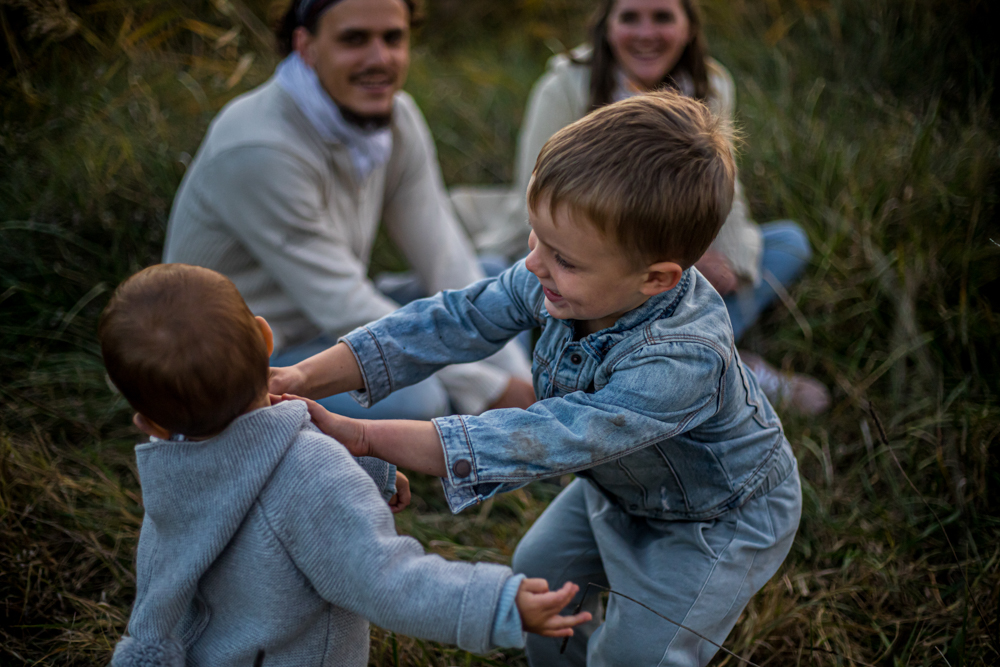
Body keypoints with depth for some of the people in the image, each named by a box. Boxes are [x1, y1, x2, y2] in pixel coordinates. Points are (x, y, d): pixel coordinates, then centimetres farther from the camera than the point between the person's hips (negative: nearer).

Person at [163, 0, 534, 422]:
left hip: (325, 332, 8)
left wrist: (524, 389, -16)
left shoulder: (397, 117, -5)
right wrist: (492, 391, -25)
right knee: (414, 400, -31)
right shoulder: (257, 149, -28)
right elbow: (345, 310, -28)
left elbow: (445, 261, -6)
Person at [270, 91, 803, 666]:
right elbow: (459, 321, -18)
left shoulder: (683, 361, -46)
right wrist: (308, 377, -28)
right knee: (538, 575, 20)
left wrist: (359, 437, -46)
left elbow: (540, 443, -47)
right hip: (622, 484, 7)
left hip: (717, 519, -7)